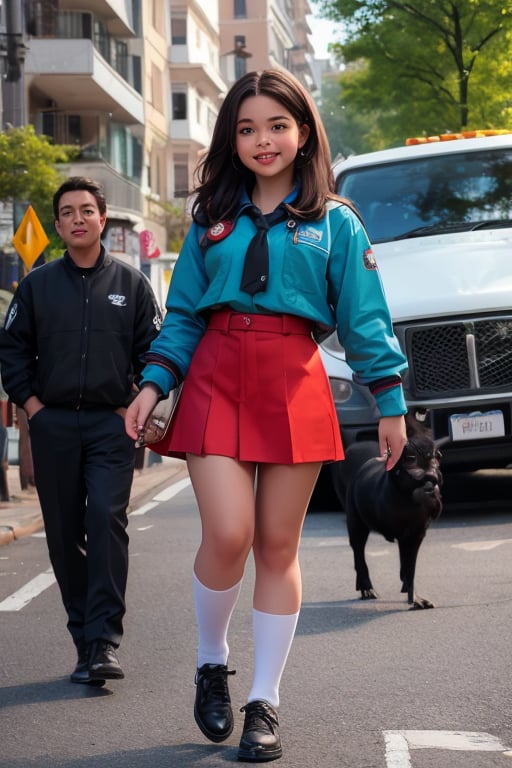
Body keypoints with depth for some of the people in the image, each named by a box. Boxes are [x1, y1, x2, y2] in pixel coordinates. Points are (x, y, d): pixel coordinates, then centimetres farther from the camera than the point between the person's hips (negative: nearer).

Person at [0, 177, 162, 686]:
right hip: (53, 425, 2)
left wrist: (135, 408, -2)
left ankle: (104, 642, -18)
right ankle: (84, 639, 13)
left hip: (111, 424, -2)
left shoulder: (131, 284, 7)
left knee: (107, 520, -16)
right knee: (65, 534, 4)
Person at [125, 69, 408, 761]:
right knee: (228, 535, -14)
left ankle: (265, 702, 12)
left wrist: (390, 402, 2)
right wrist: (154, 383, 0)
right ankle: (211, 663, 13)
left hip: (295, 384, 0)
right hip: (216, 379, 1)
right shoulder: (212, 218, 13)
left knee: (278, 546, 2)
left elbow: (365, 317, 7)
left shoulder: (334, 222, 9)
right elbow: (182, 314, 13)